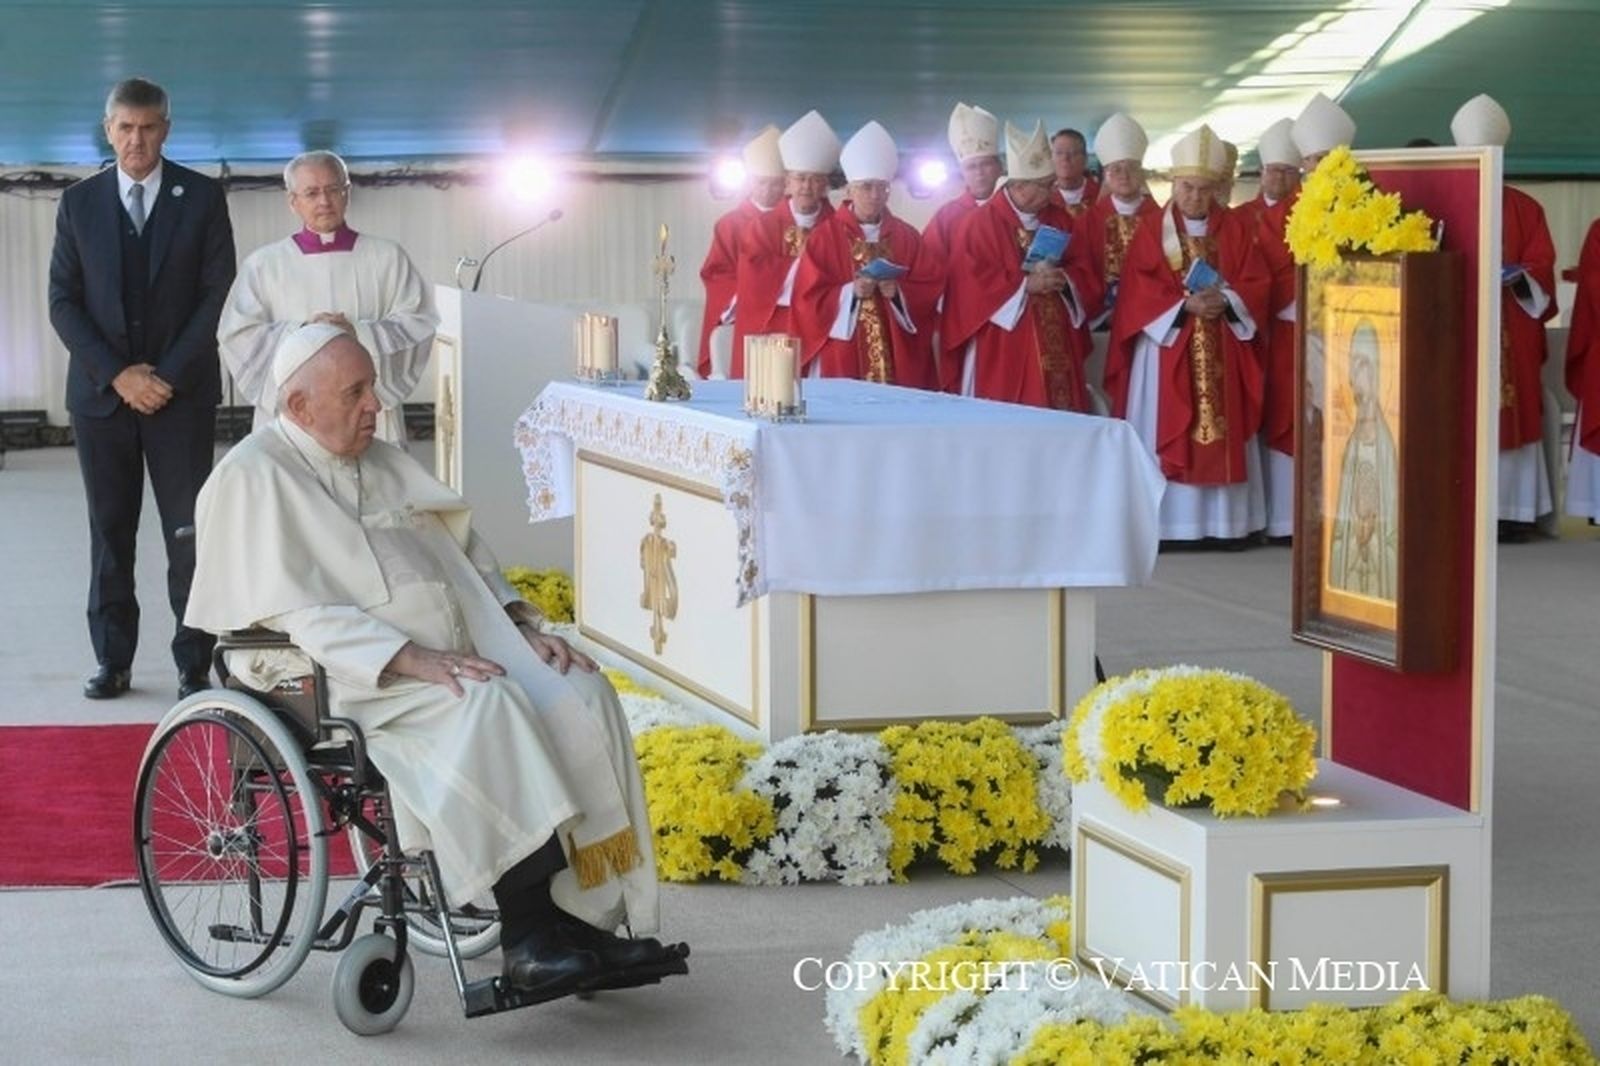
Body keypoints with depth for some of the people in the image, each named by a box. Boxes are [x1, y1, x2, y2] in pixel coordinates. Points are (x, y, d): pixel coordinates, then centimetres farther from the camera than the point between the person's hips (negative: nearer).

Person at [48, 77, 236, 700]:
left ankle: (194, 664, 2)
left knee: (188, 532, -2)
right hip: (101, 392, 2)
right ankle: (113, 660, 11)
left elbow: (217, 295, -2)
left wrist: (168, 375, -10)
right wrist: (116, 374, -8)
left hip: (181, 391, -2)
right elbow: (63, 301, 4)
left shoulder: (202, 198, 2)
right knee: (110, 531, 6)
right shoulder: (79, 202, 7)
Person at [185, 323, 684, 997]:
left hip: (459, 648, 8)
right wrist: (411, 659, -23)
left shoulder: (386, 463, 22)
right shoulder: (253, 478, -3)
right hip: (349, 676, -8)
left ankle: (582, 916, -21)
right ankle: (526, 939, -32)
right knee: (490, 707, -34)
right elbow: (295, 611, -14)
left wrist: (522, 630, 4)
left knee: (580, 694, -17)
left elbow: (464, 551, 23)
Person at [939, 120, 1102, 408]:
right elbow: (973, 283, -13)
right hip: (1003, 350, -5)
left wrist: (1063, 280, -12)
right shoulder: (980, 223, -5)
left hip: (1056, 345, 5)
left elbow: (1083, 272, 10)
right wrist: (1025, 285, -18)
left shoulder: (1060, 219, 11)